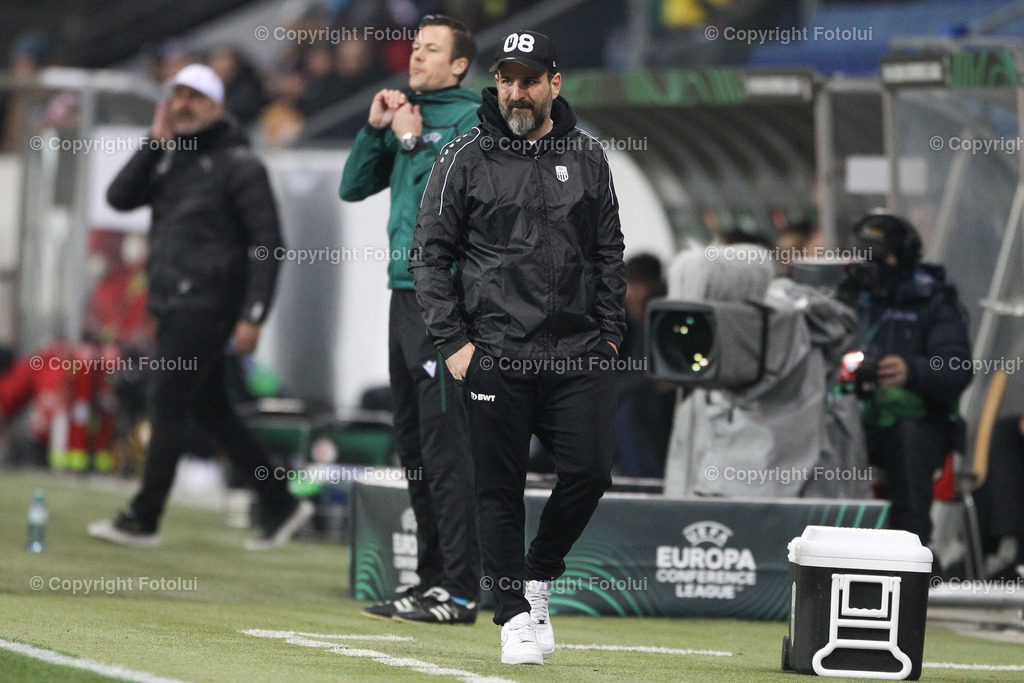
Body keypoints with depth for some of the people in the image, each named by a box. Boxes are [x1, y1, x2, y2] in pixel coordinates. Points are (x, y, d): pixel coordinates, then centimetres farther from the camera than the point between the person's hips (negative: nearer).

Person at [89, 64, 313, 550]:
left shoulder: (238, 164, -7)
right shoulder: (168, 159, 16)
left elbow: (266, 242, -10)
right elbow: (120, 198, 3)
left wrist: (253, 315, -16)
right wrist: (155, 142, -4)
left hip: (207, 306, -8)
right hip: (171, 305, 8)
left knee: (167, 405, -10)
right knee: (209, 410, 10)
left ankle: (143, 519, -6)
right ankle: (281, 505, 18)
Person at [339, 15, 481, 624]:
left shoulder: (473, 117, -6)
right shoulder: (408, 114, 18)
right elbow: (354, 188, 17)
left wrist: (412, 140, -12)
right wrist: (376, 129, 5)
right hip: (406, 293, 9)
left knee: (443, 441, -12)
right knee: (414, 442, 12)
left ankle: (458, 591, -13)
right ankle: (433, 578, 18)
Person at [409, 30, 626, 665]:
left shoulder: (587, 156, 9)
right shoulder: (466, 157, 1)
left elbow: (609, 253, 15)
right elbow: (430, 253, 2)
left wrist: (610, 336, 6)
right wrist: (453, 341, -5)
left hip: (579, 355, 2)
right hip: (496, 355, -2)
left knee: (590, 470, -6)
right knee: (501, 487, 1)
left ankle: (538, 575, 17)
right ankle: (515, 614, 11)